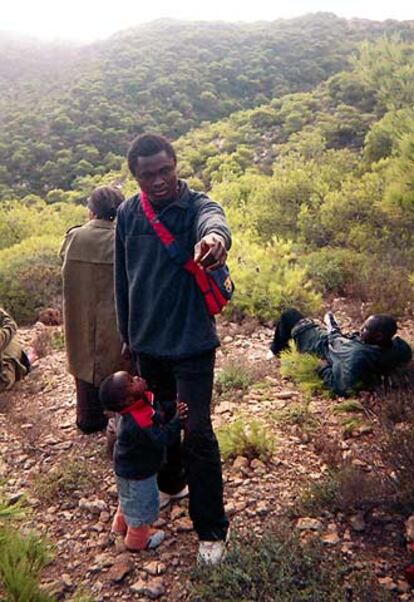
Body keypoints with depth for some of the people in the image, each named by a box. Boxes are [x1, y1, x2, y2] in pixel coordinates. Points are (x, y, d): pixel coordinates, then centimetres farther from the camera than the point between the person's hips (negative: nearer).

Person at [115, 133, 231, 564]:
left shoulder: (196, 205, -14)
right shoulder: (127, 214, -1)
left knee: (197, 433, 0)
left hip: (191, 342, -5)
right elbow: (122, 279, 7)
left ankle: (211, 528, 17)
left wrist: (215, 236, -65)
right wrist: (127, 335, 12)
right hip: (147, 342, 5)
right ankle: (170, 484, 48)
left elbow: (212, 220, -41)